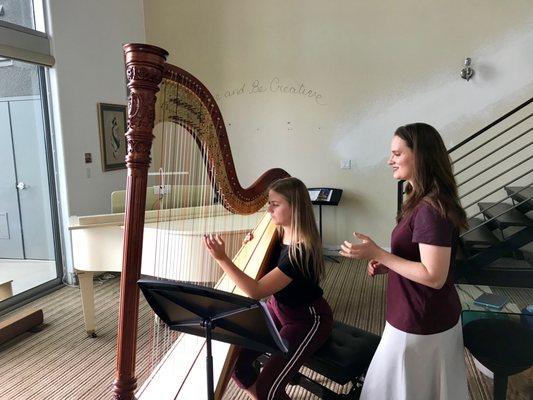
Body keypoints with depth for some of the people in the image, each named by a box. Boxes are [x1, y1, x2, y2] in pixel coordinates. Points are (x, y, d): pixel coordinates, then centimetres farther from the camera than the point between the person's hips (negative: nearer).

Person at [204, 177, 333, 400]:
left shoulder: (302, 250, -30)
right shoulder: (277, 234, -6)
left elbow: (256, 291, -32)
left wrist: (222, 258, -36)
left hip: (307, 319, -7)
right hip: (277, 308, 8)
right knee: (235, 359, 1)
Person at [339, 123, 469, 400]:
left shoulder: (431, 209, -27)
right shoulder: (424, 201, 5)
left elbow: (433, 276, -27)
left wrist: (377, 254, -25)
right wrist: (385, 265, 2)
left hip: (420, 324, -9)